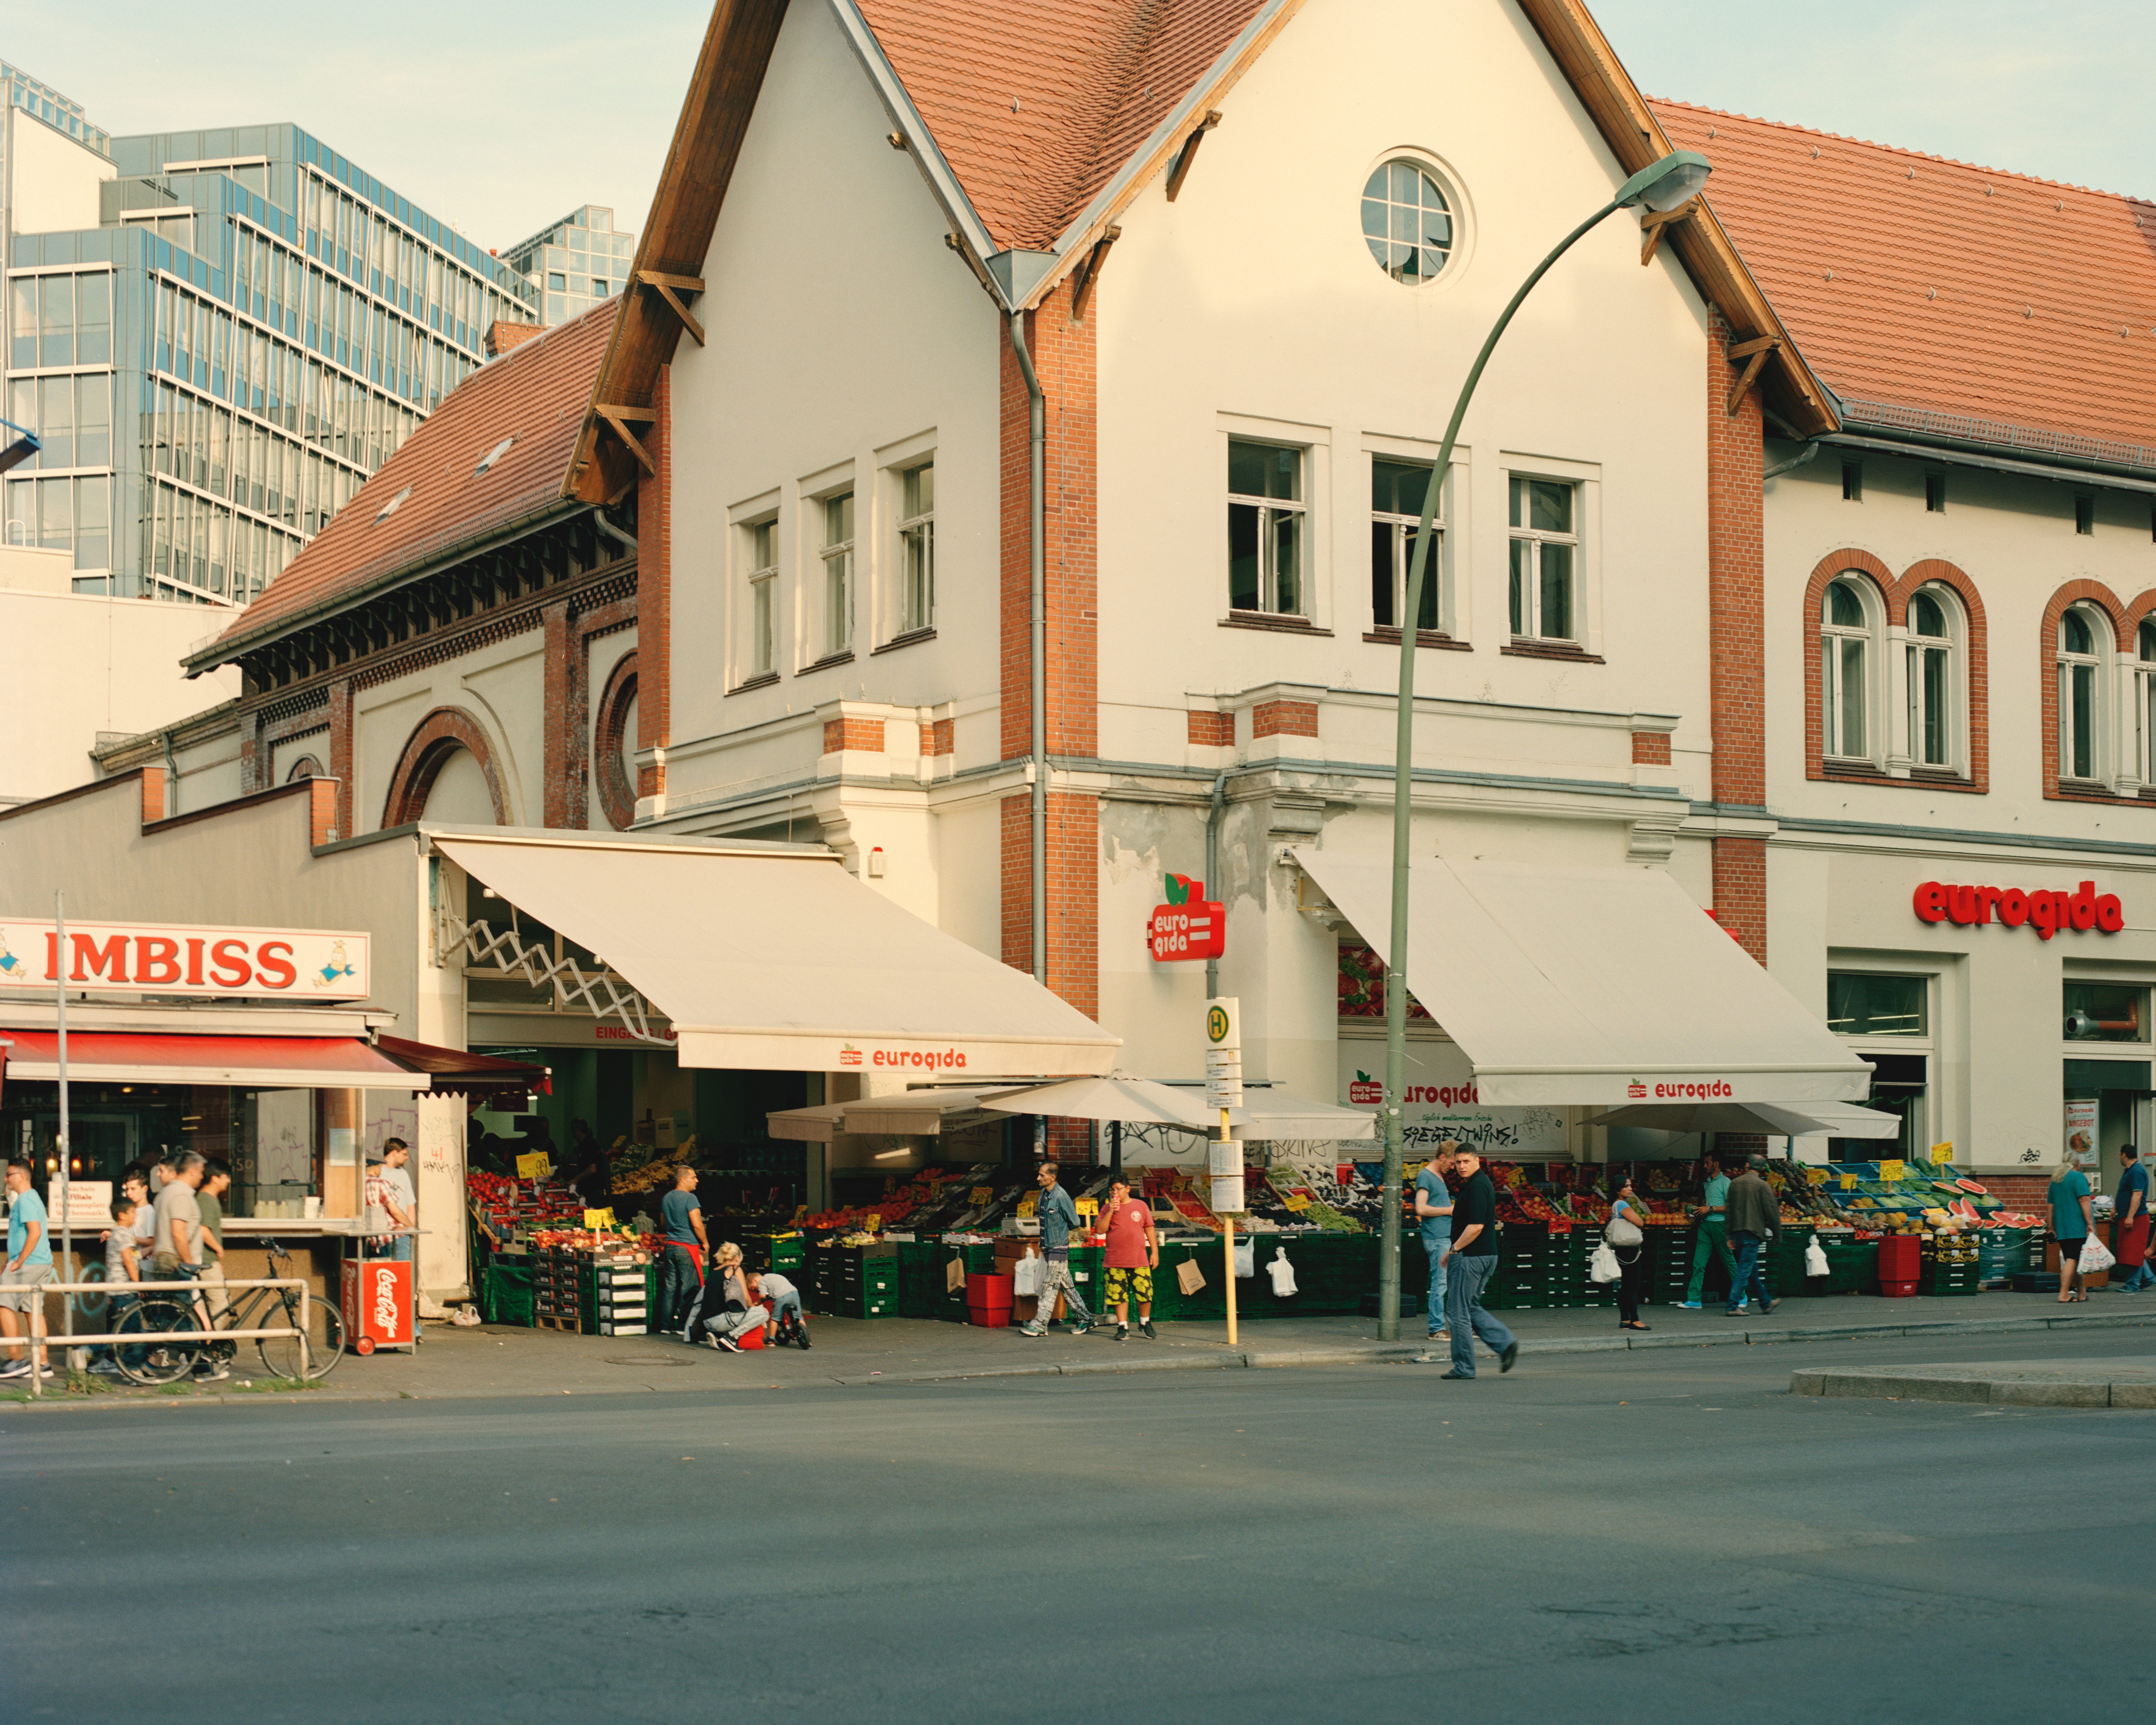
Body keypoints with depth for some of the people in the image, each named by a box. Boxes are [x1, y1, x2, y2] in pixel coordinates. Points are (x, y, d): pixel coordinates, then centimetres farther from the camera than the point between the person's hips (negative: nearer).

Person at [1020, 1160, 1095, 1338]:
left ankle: (1040, 1325, -6)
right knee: (1066, 1286, 13)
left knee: (1050, 1286, -7)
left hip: (1059, 1247, -9)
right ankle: (1084, 1318, 22)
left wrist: (1061, 1230, 2)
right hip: (1048, 1247, 9)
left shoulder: (1061, 1196, -18)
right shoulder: (1044, 1193, 7)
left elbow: (1075, 1222, -10)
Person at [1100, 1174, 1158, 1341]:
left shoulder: (1140, 1206, 8)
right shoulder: (1108, 1208, 7)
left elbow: (1149, 1229, 11)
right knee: (1119, 1295, -1)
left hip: (1139, 1261, 0)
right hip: (1116, 1262, 0)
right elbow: (1101, 1230, -2)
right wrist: (1110, 1212, -11)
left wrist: (1155, 1252, 7)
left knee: (1144, 1294, -1)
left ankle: (1146, 1323, 21)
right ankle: (1123, 1328, 7)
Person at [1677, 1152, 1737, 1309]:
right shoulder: (1707, 1183, 17)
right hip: (1705, 1224, 7)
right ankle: (1694, 1299, -5)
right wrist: (1700, 1210, 11)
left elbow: (1730, 1207, -13)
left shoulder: (1725, 1183, -7)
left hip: (1720, 1224, -7)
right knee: (1699, 1263, -2)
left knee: (1728, 1261, 4)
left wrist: (1710, 1209, -15)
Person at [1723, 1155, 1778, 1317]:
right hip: (1753, 1232, -6)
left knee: (1753, 1269, 17)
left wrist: (1730, 1236, 14)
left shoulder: (1734, 1183, 8)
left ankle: (1766, 1303, 29)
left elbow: (1728, 1209, 10)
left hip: (1737, 1231, 6)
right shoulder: (1762, 1186, -8)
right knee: (1745, 1269, -5)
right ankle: (1733, 1306, -10)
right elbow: (1772, 1213, -7)